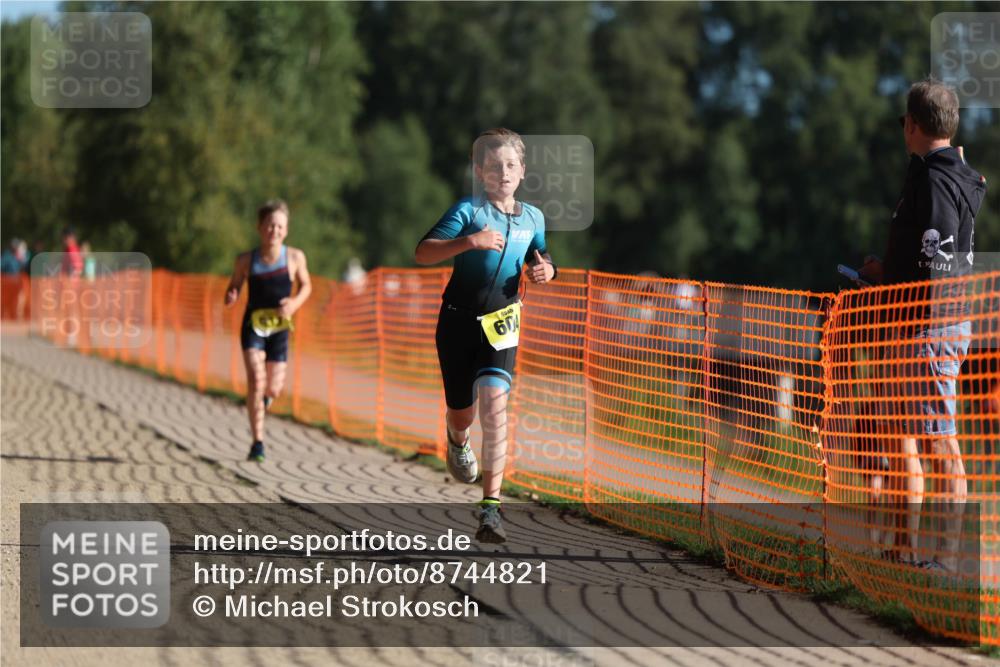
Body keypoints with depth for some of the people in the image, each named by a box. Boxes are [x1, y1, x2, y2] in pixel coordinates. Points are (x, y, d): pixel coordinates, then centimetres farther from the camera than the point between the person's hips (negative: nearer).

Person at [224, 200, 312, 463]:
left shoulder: (294, 257, -6)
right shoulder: (246, 260, -6)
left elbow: (306, 286, 9)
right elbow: (233, 286, 8)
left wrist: (295, 303, -10)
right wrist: (230, 296, -16)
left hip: (279, 327, 1)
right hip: (253, 325, -1)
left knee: (274, 389, 1)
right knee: (256, 379, -19)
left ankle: (263, 399, 42)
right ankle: (258, 443, -16)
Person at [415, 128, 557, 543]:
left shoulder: (533, 218, 6)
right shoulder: (468, 211, -9)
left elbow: (539, 260, 23)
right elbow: (423, 252, -19)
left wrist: (545, 271, 0)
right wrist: (468, 242, -33)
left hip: (501, 324, 2)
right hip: (459, 321, -1)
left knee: (494, 403, -18)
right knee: (461, 413, 11)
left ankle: (491, 506, -20)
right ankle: (458, 442, 52)